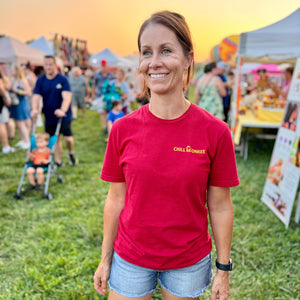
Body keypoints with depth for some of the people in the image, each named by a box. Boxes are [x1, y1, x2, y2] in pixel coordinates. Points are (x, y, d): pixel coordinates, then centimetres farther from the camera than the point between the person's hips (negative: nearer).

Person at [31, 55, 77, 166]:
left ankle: (70, 153, 24)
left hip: (64, 116, -3)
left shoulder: (62, 79, -10)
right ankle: (58, 161, 22)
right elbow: (36, 96, -6)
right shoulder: (40, 80, 0)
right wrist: (35, 109, -25)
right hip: (49, 116, 3)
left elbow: (67, 97, -20)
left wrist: (63, 110, -36)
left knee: (68, 138, -8)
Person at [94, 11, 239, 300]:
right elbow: (116, 199, -2)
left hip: (189, 262, 0)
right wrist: (105, 259, 4)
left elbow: (219, 206, -6)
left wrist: (223, 269, -1)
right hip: (130, 260, 1)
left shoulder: (215, 132, -14)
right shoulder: (123, 129, -10)